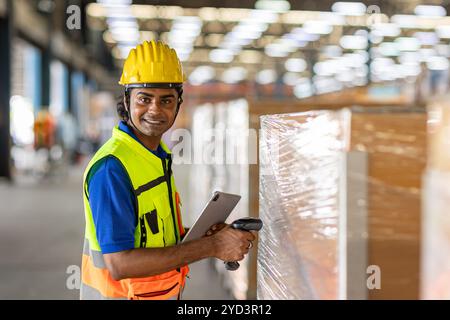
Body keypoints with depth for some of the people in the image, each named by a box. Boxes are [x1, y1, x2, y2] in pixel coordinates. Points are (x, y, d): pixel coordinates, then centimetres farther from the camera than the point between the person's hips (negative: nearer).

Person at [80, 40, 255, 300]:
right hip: (124, 293, -7)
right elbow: (120, 264, -27)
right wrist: (212, 247, -25)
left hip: (165, 292, 7)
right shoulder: (111, 167, -23)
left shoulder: (158, 153, 2)